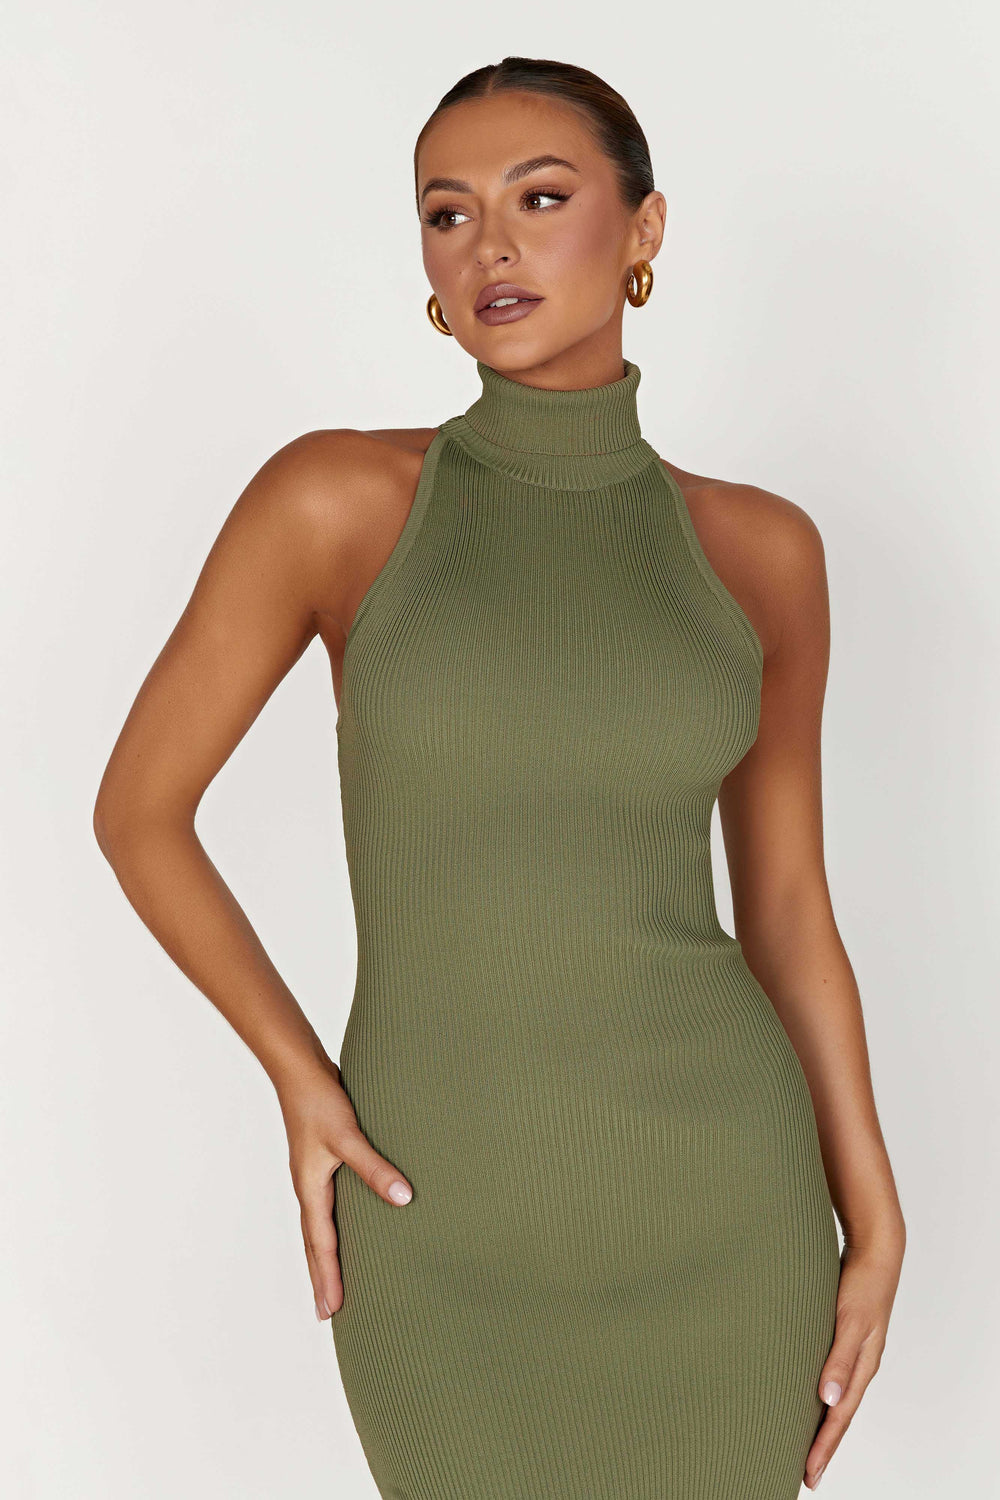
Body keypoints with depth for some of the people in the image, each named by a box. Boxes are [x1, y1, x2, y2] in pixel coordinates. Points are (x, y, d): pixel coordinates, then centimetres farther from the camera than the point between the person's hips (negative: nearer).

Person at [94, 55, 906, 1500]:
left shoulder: (757, 550, -1)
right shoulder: (332, 497, -8)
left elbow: (788, 902, 6)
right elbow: (139, 809, 0)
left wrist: (874, 1224, 4)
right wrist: (299, 1080, -7)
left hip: (715, 1196, 2)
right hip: (445, 1220, -1)